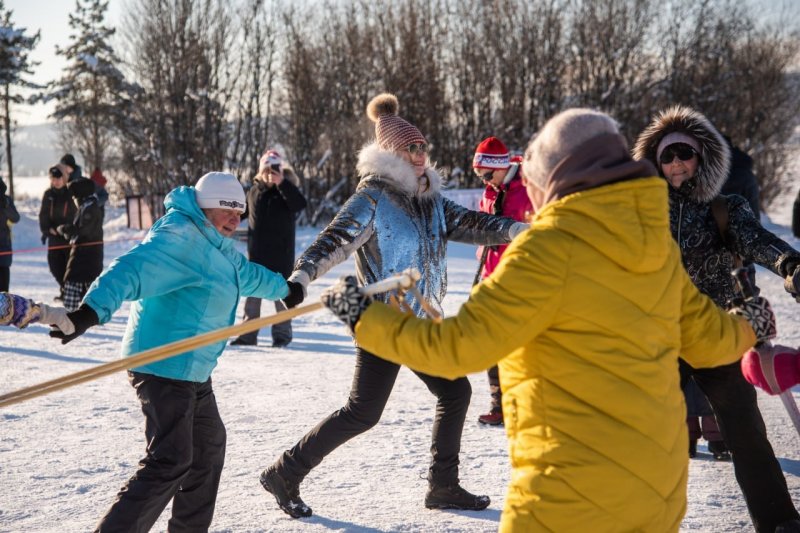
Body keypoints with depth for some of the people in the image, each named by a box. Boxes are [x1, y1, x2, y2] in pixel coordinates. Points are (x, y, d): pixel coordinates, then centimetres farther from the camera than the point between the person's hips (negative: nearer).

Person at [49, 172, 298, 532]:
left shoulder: (216, 245, 15)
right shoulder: (179, 237, -18)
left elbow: (249, 276, 35)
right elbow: (132, 270, -34)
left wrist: (286, 289, 50)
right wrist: (91, 311, -49)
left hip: (193, 371, 11)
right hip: (164, 368, -11)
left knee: (209, 447, 20)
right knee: (170, 462, -15)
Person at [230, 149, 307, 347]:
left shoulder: (286, 190, -7)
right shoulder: (254, 191, 6)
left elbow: (300, 204, -27)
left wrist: (281, 183, -33)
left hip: (281, 252, -4)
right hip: (257, 253, 5)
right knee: (252, 294, 8)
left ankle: (282, 333, 10)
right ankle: (248, 333, 16)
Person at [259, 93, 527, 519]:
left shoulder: (430, 200, 11)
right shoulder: (373, 199, -13)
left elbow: (469, 224, 6)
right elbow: (336, 238, -23)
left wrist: (512, 229, -12)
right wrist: (301, 276, -39)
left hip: (420, 322, 8)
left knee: (455, 391, 11)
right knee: (363, 411, -10)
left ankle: (443, 487, 21)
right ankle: (285, 474, 3)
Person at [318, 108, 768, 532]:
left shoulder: (552, 245, -16)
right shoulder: (657, 245, 4)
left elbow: (459, 346, -19)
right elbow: (707, 339, 15)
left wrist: (363, 317, -7)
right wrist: (749, 326, 37)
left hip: (575, 491, -7)